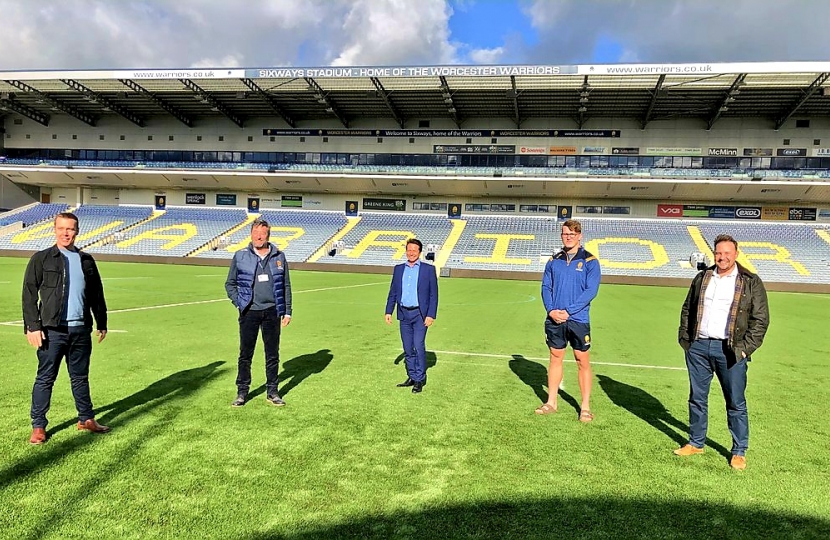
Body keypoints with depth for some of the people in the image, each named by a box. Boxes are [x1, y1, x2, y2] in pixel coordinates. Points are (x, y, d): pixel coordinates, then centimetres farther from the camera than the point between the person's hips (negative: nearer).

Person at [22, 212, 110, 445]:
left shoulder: (86, 261, 11)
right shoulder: (41, 259, -1)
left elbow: (96, 294, 16)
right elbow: (29, 294, -4)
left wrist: (101, 323, 16)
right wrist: (33, 326, -12)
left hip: (81, 329, 4)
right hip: (52, 330, -4)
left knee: (80, 377, 14)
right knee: (45, 378, 3)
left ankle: (86, 419, 24)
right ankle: (38, 426, 13)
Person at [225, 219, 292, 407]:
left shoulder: (279, 256, 6)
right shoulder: (240, 256, 2)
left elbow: (286, 286, 9)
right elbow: (230, 284, 10)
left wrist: (287, 312, 6)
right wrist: (239, 303, -3)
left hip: (272, 312, 1)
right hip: (249, 313, -1)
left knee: (272, 354, 8)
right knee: (245, 355, 6)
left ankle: (272, 392, 19)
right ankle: (242, 392, 18)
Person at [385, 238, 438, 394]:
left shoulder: (429, 269, -1)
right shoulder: (398, 269, 10)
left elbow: (433, 294, -3)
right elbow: (393, 292, 12)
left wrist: (431, 315, -10)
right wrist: (388, 311, 5)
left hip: (420, 314, -4)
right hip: (404, 314, 4)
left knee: (419, 346, -9)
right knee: (408, 348, 10)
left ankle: (419, 380, 2)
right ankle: (411, 377, 20)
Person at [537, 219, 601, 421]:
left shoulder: (589, 261, -4)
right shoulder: (554, 260, 8)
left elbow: (591, 290, -11)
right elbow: (546, 287, 7)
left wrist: (568, 311, -16)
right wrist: (551, 310, -10)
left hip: (578, 320, -3)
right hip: (554, 319, 4)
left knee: (583, 362, 3)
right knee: (555, 359, 12)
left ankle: (585, 407, 12)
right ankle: (551, 402, 22)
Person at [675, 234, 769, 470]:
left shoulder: (750, 282, -1)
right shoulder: (702, 278, 11)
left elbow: (761, 319, -2)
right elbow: (687, 310, 17)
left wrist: (745, 348, -10)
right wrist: (685, 339, 8)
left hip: (730, 351, -4)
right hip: (698, 347, 4)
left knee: (736, 403, 4)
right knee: (697, 398, 12)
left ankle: (739, 452, 16)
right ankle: (696, 443, 26)